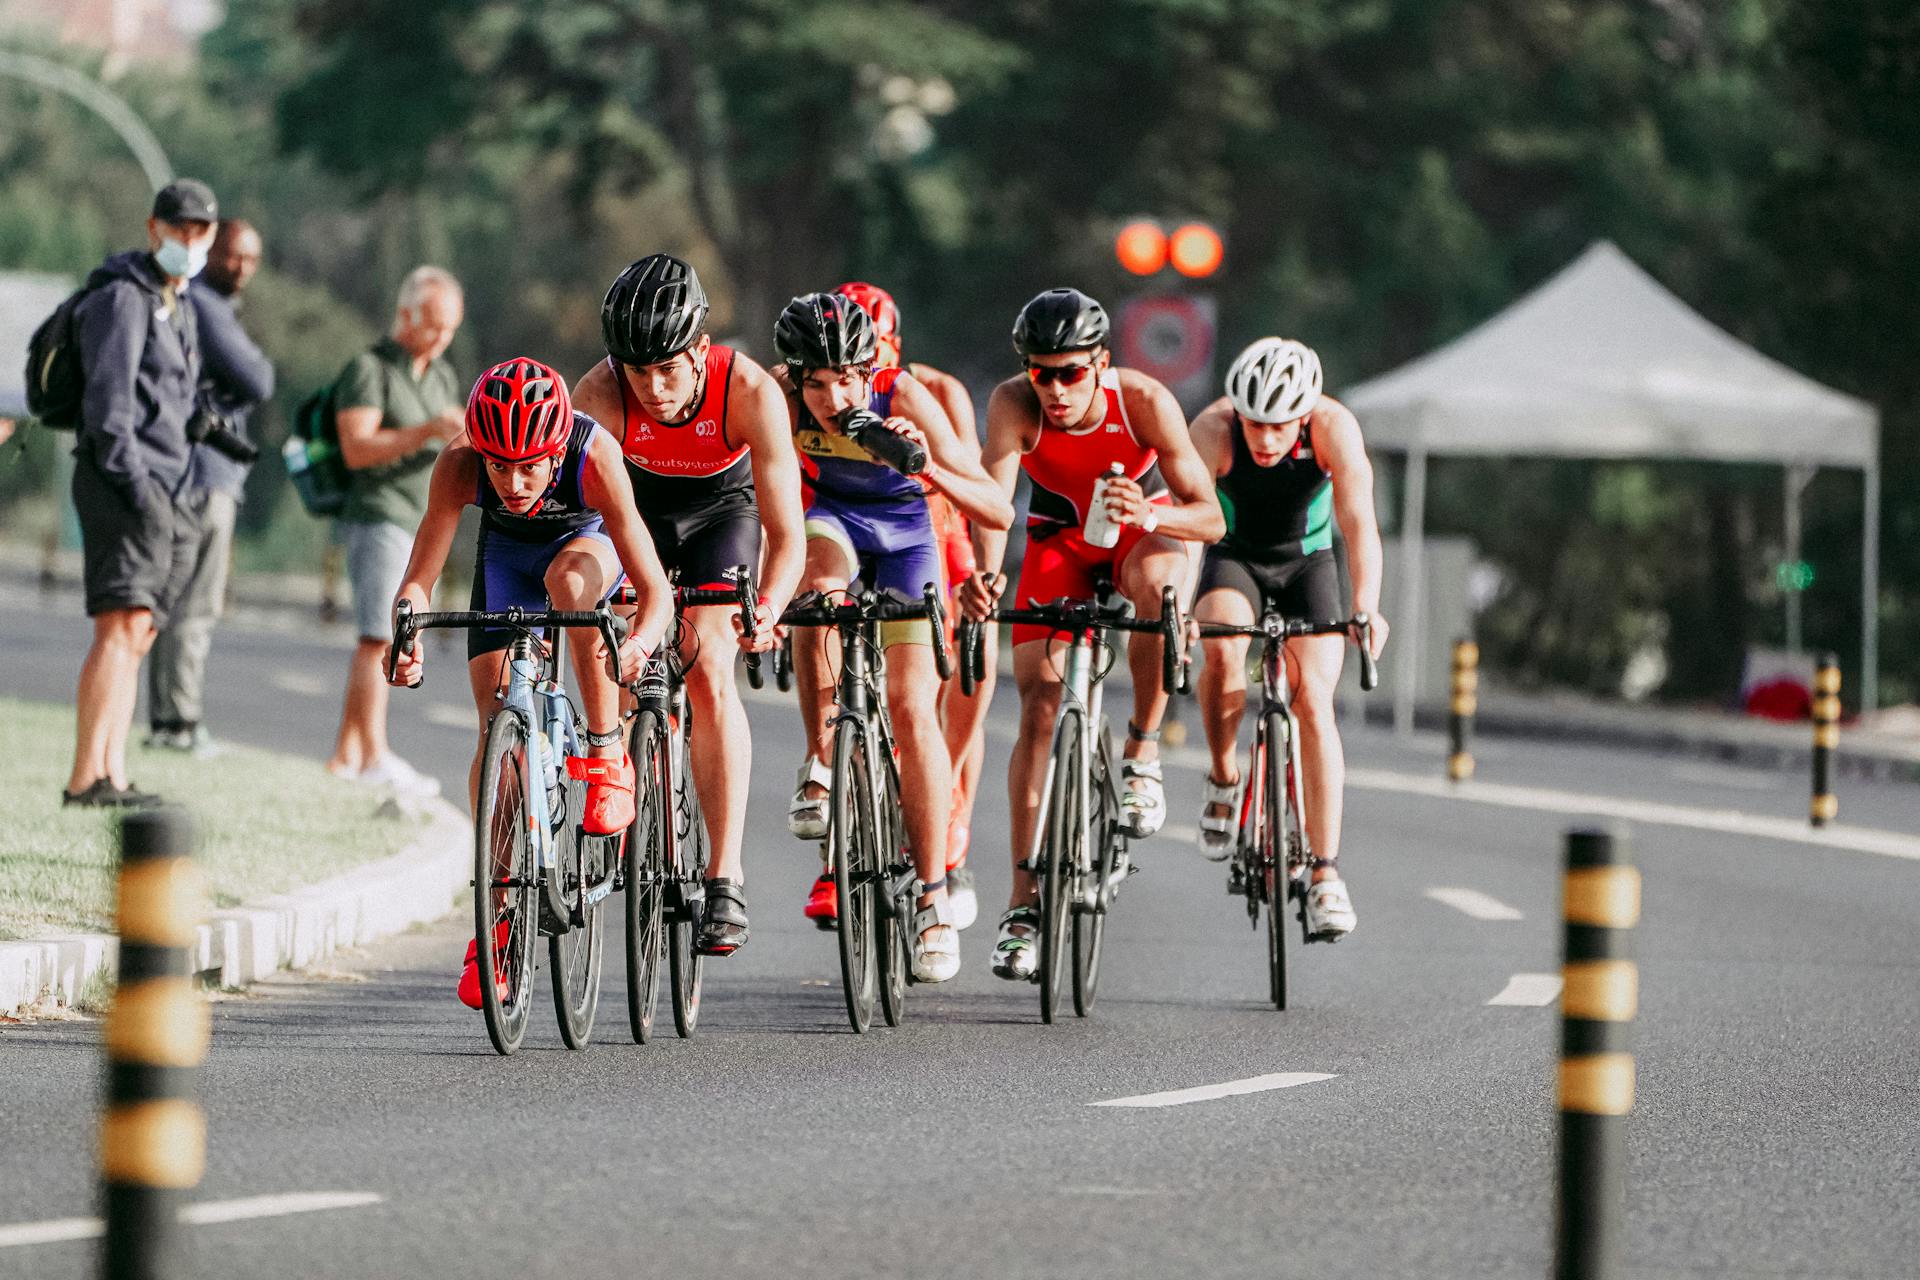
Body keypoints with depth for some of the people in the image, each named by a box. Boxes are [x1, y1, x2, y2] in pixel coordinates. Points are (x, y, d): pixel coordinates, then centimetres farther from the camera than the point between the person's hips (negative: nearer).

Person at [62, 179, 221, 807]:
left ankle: (112, 778, 5)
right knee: (121, 627, -17)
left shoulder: (178, 307, 21)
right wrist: (135, 487, -22)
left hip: (162, 489, 10)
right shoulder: (122, 297, -9)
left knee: (137, 637, 6)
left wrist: (179, 498, 18)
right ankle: (85, 780, -22)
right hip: (121, 481, -10)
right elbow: (108, 401, -16)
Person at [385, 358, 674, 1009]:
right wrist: (408, 637, -52)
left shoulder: (594, 457, -40)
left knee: (568, 579, -38)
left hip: (590, 539, -2)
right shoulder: (460, 465, -35)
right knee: (498, 725, -10)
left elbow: (656, 590, -40)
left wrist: (639, 643, -61)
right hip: (508, 550, 2)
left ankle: (608, 754, -22)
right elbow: (418, 577, -31)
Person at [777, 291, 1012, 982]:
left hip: (903, 533, -1)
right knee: (817, 587, -36)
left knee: (912, 708, -14)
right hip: (830, 519, 1)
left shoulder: (904, 398, -28)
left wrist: (931, 470, -47)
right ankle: (821, 767, -22)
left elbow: (999, 513, -29)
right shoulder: (782, 400, -24)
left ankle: (934, 898, -7)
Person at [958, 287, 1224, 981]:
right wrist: (985, 572, -64)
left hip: (1148, 527, -1)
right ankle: (1024, 899, -7)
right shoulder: (1014, 404, -29)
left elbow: (1210, 517, -30)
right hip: (1059, 540, 1)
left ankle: (1142, 750, -17)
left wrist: (1150, 514, -51)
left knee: (1153, 580, -38)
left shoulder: (1144, 400, -30)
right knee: (1039, 703, -13)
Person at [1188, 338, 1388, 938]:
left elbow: (1358, 517, -36)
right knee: (1221, 648, -32)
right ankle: (1224, 781, -8)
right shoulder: (1215, 428, -29)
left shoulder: (1334, 426, -28)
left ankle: (1326, 872, -17)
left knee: (1313, 697, -19)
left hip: (1307, 562, 0)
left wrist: (1366, 607, -52)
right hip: (1233, 557, 0)